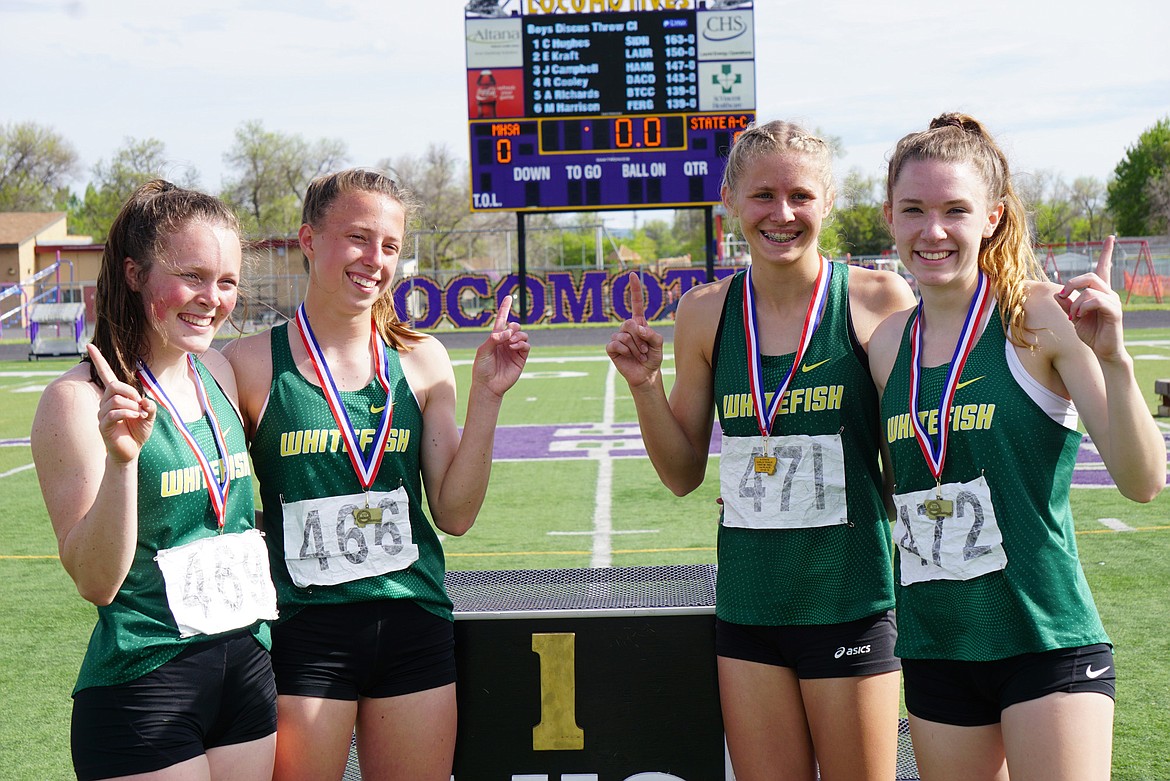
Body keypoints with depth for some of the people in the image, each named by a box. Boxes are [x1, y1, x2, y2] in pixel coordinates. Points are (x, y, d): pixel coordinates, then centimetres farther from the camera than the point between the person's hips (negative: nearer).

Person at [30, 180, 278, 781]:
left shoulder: (218, 373, 5)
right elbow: (96, 583, -17)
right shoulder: (79, 399, -13)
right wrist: (120, 457, -29)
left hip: (247, 660, 6)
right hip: (144, 681, -6)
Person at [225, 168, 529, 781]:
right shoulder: (254, 363, -5)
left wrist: (486, 396, -5)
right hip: (303, 631, -3)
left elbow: (455, 513, 2)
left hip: (413, 622, 3)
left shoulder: (420, 360, 4)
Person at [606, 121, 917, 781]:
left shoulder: (876, 300, -6)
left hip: (849, 597, -3)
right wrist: (644, 384, -3)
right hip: (748, 601, 3)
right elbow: (684, 474, 10)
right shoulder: (706, 313, 3)